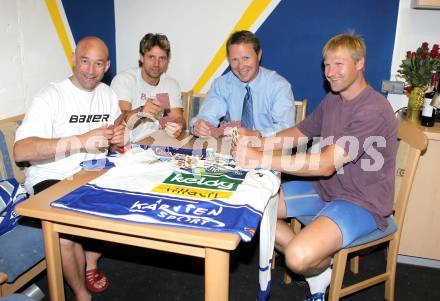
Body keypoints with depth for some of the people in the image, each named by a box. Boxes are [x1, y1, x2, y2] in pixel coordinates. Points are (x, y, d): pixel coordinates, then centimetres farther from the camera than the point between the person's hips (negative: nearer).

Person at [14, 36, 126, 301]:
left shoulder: (107, 94, 9)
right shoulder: (51, 97, -13)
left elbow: (111, 141, 19)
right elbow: (21, 151, -23)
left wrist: (119, 138, -7)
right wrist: (80, 141, -32)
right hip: (51, 178, -6)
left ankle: (91, 260, 11)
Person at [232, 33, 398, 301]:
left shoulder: (374, 110, -22)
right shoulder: (332, 99, 6)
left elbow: (326, 164, -29)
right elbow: (299, 133, 13)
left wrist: (261, 159, -31)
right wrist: (256, 143, -6)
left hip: (362, 203, -8)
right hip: (324, 188, 9)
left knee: (298, 257, -31)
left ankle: (320, 267, 8)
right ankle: (314, 261, 6)